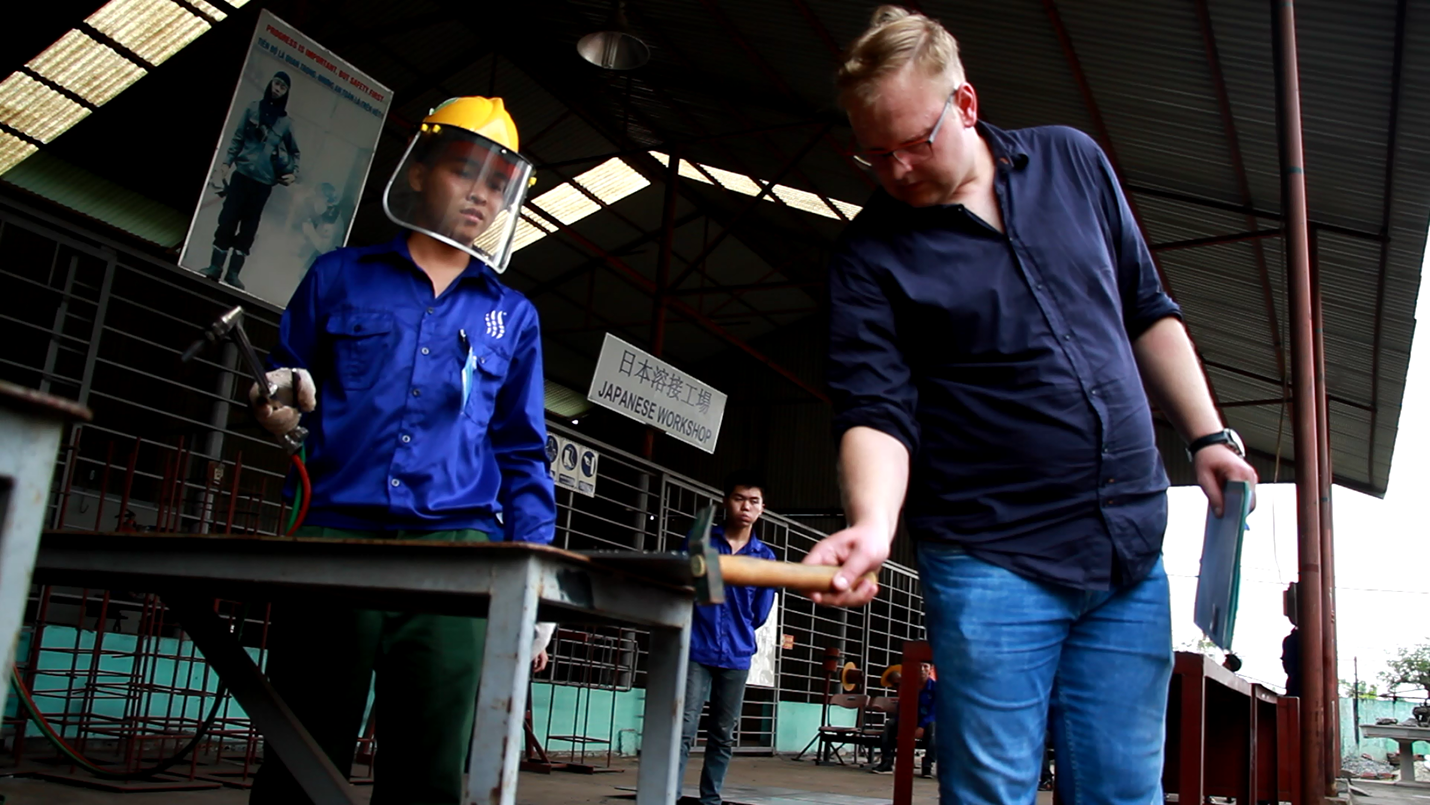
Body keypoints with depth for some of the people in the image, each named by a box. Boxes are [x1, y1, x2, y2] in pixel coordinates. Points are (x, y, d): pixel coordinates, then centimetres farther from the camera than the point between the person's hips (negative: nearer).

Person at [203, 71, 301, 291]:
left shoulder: (286, 121, 7)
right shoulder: (254, 107, 6)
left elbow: (294, 151, 16)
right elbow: (237, 137, 6)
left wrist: (294, 172, 1)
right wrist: (227, 162, -1)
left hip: (265, 180, 1)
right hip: (243, 172, 0)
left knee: (249, 225, 2)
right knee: (228, 218, -3)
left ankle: (233, 272, 6)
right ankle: (215, 266, 4)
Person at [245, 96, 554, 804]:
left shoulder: (513, 316, 17)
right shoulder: (340, 279, 14)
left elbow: (522, 458, 15)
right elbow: (281, 401, 16)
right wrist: (279, 407, -8)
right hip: (336, 535, 0)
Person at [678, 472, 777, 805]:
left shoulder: (765, 558, 5)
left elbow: (759, 614, 8)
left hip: (736, 656, 2)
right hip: (696, 650, -2)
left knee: (723, 736, 9)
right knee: (684, 730, -8)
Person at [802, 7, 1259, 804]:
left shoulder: (1074, 161, 8)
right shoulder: (870, 253, -4)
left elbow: (1148, 313, 16)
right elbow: (877, 410, -12)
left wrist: (1209, 436, 10)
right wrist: (874, 523, -30)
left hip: (1134, 553, 4)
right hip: (992, 563, -3)